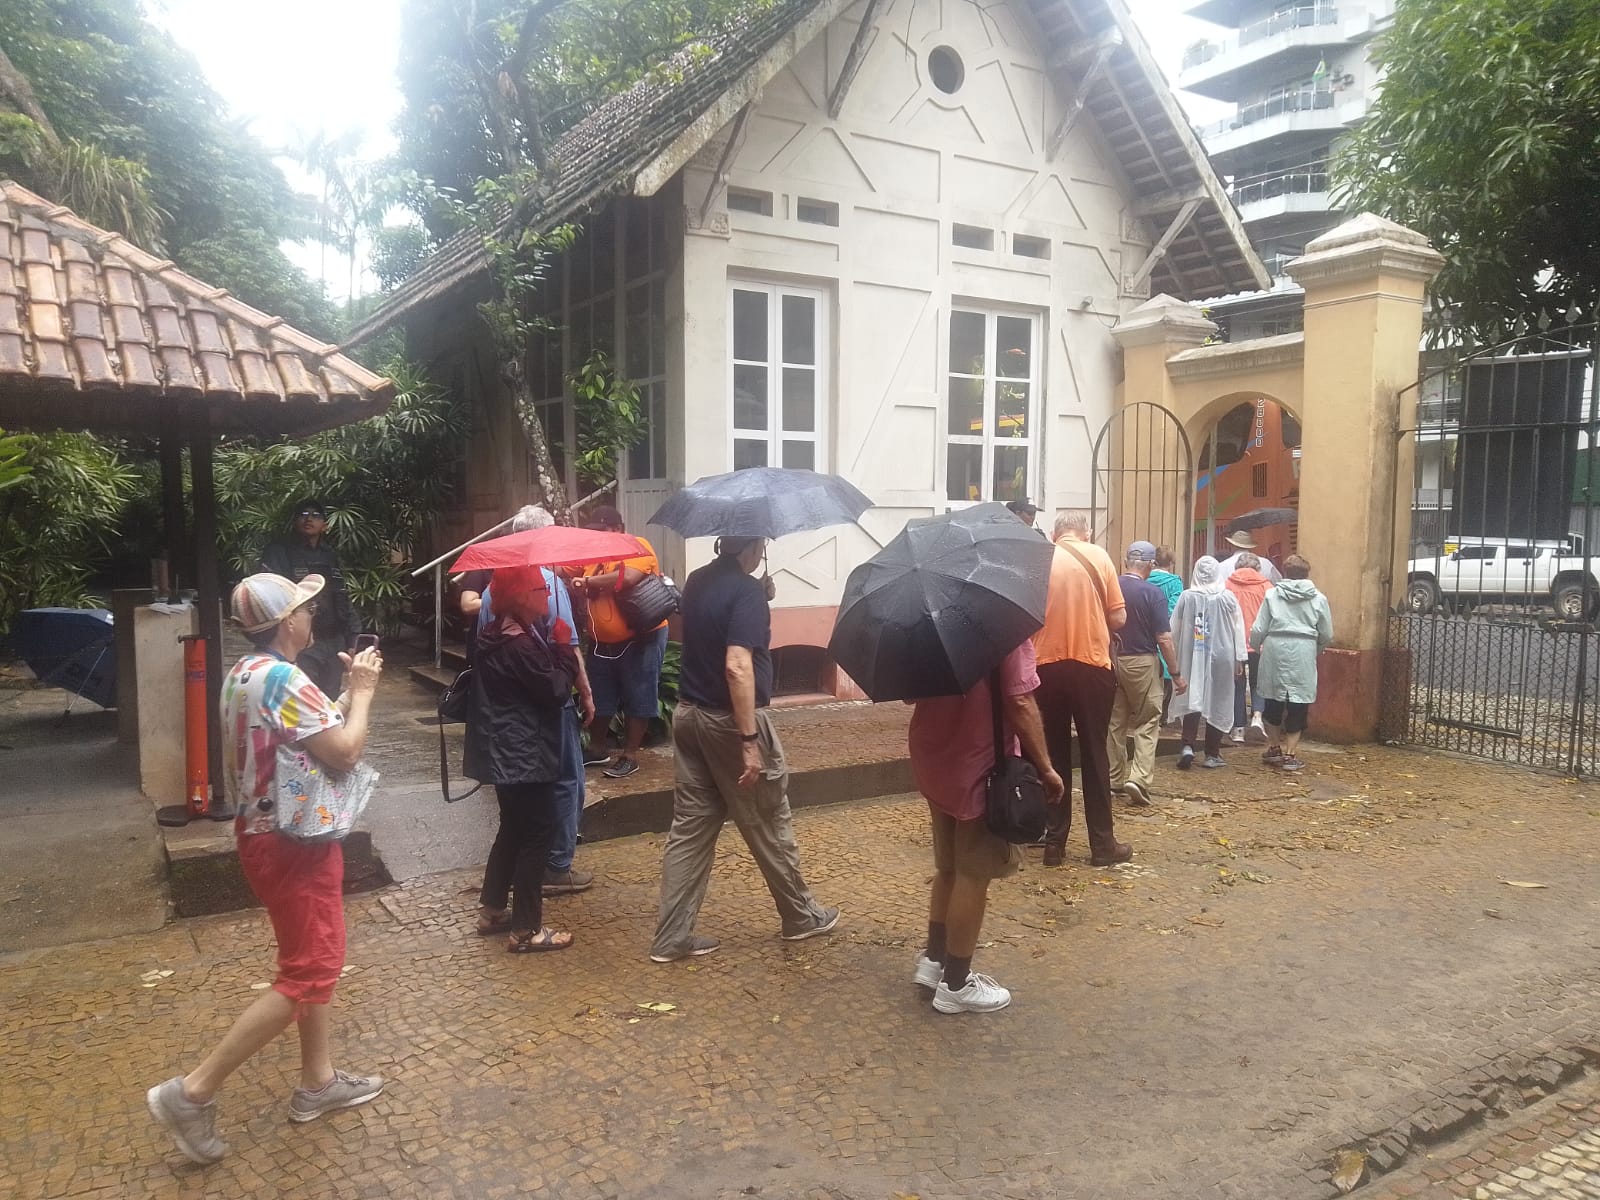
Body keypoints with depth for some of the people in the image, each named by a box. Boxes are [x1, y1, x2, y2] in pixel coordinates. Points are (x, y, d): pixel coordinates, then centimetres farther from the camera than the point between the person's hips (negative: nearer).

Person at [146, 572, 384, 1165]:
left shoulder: (246, 673, 7)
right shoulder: (283, 679, -24)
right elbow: (344, 751, -24)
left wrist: (348, 690, 7)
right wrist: (363, 691, -12)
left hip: (271, 834, 10)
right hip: (292, 844, -10)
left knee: (318, 960, 19)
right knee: (306, 976, -2)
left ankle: (317, 1082, 31)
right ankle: (191, 1092, 3)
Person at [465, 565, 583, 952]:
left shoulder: (499, 636, 9)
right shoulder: (518, 645, -22)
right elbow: (556, 690, -20)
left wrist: (554, 647, 2)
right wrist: (564, 646, -9)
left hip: (506, 751, 11)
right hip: (523, 754, -11)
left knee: (515, 828, 20)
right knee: (540, 832, -3)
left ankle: (492, 910, 31)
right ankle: (526, 930, 3)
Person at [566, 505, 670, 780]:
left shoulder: (637, 546, -12)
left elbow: (628, 577, -31)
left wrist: (588, 581, -25)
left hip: (640, 638, -7)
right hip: (603, 642, 8)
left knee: (637, 699, 1)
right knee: (599, 698, 16)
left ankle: (630, 755, 10)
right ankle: (596, 750, 30)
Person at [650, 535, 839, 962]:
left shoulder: (696, 582, 8)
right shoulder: (747, 590, -18)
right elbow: (737, 666, -28)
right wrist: (750, 741, -27)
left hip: (689, 714, 8)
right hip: (728, 719, -8)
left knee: (689, 827, 10)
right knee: (769, 826, 9)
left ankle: (671, 937, 12)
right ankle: (800, 916, 27)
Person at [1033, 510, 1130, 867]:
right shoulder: (1098, 557, 0)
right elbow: (1118, 618, -2)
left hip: (1047, 667, 1)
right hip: (1091, 666, -1)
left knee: (1053, 755, 9)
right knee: (1094, 754, 8)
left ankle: (1054, 843, 12)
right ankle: (1103, 844, 12)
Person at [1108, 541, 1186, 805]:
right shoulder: (1152, 593, -13)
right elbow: (1164, 639, -13)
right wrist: (1176, 673, -5)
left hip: (1111, 661, 4)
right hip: (1141, 663, -4)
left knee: (1114, 721, 13)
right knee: (1147, 723, 5)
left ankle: (1115, 779, 20)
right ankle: (1139, 778, -9)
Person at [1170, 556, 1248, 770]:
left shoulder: (1187, 596, -5)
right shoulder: (1227, 598, -6)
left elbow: (1174, 629, 2)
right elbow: (1238, 630, -1)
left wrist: (1175, 658, 15)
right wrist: (1239, 659, 7)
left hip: (1193, 656, 0)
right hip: (1222, 656, 0)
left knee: (1192, 700, 5)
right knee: (1218, 704, 9)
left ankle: (1188, 746, -11)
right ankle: (1212, 754, 15)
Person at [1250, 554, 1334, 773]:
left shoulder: (1272, 595, 2)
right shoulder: (1318, 599, 3)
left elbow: (1258, 629, 1)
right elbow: (1327, 635, 6)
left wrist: (1256, 646, 21)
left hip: (1275, 651, 1)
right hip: (1303, 655, -1)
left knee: (1274, 701, 15)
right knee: (1298, 705, 6)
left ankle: (1273, 748, 24)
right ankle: (1290, 754, 6)